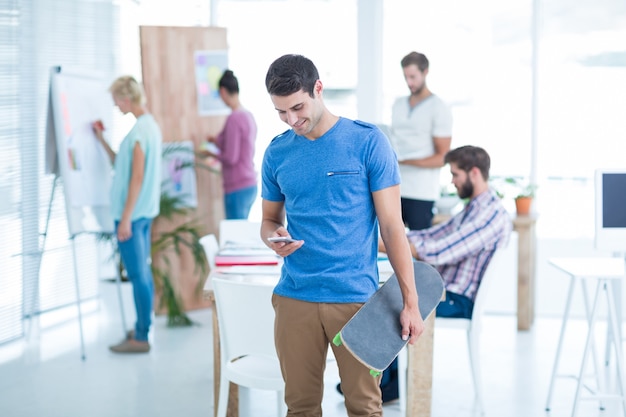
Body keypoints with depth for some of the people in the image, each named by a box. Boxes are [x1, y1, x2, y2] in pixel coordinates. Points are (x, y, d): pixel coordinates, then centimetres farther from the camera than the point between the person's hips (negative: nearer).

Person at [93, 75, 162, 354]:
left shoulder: (139, 130, -17)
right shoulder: (150, 125, 13)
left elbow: (137, 177, -20)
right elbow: (121, 164, 20)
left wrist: (125, 218, -19)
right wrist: (102, 140, 15)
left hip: (133, 214, -10)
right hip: (144, 212, 10)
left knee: (138, 275, -5)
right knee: (142, 273, 15)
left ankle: (141, 338, 0)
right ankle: (141, 329, 23)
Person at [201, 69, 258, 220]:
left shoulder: (234, 118, -16)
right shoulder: (249, 115, 8)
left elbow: (231, 158, -18)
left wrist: (212, 154, -1)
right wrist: (219, 142, 24)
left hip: (237, 189, -9)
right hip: (250, 186, 9)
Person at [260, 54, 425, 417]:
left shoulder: (368, 142, -5)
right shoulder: (277, 152, 6)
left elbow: (392, 225, -4)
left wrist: (411, 302, -8)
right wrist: (273, 237, -9)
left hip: (356, 297, -3)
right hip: (295, 298, 3)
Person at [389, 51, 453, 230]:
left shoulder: (440, 109, -2)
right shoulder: (398, 104, 16)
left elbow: (442, 158, -7)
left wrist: (405, 161, -18)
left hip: (421, 194, -5)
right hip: (393, 188, 5)